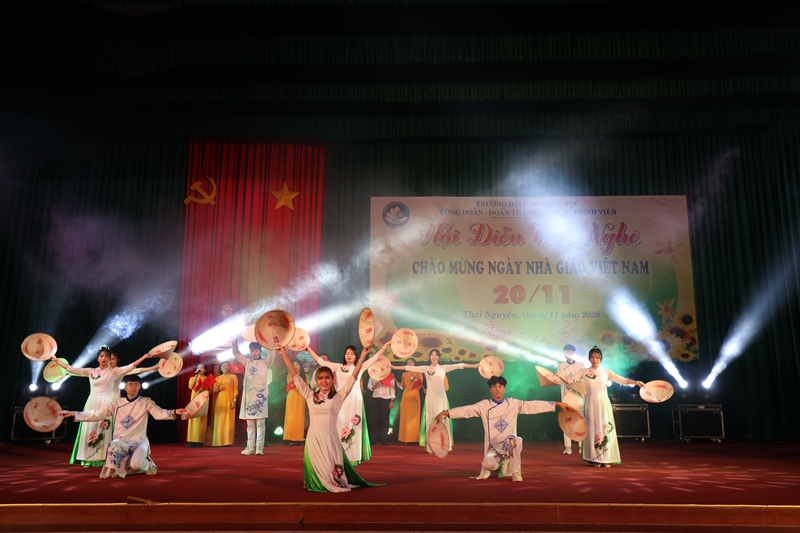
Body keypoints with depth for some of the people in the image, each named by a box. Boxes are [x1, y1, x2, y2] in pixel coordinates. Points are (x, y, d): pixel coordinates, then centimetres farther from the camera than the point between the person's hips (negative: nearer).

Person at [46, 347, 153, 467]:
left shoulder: (113, 372, 6)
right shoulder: (90, 372, 12)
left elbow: (131, 366, -2)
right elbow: (71, 369, 14)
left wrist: (144, 356, -9)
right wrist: (56, 361, 15)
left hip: (106, 404, -3)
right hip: (92, 403, 3)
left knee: (104, 429, -8)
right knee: (89, 429, -2)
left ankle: (104, 458, -6)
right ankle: (88, 459, 3)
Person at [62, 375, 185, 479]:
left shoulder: (145, 402, 3)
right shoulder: (117, 403, 10)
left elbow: (159, 413, -13)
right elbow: (97, 414, 10)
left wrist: (174, 412, -34)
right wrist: (73, 413, 3)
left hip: (139, 441, -1)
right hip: (121, 441, 2)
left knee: (136, 464, -28)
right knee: (114, 446, -34)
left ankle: (147, 464, 8)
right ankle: (113, 470, -8)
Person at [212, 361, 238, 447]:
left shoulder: (233, 376, 6)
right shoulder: (217, 378, 14)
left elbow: (235, 390, 0)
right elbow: (214, 392, 15)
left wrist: (234, 401, -11)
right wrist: (218, 388, -7)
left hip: (229, 400, -3)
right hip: (220, 401, 3)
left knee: (228, 420, -6)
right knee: (219, 421, -1)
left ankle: (227, 441, -5)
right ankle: (219, 441, 2)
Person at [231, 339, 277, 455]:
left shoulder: (265, 362, 6)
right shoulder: (247, 362, 15)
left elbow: (272, 354, -10)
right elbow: (236, 353, 14)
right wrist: (235, 342, 1)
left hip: (260, 394, -4)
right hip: (249, 395, 4)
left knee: (260, 423, -4)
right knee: (250, 423, 6)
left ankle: (259, 447, -4)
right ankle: (250, 447, 9)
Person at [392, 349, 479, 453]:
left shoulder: (444, 368, 8)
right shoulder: (425, 368, 10)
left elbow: (458, 366, 3)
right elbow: (410, 368, 8)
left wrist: (475, 366, 0)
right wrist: (394, 367, 5)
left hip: (440, 397, -1)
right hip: (430, 397, 1)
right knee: (430, 420, -1)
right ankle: (431, 447, 3)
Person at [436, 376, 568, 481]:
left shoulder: (513, 404, 7)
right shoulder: (484, 406, 4)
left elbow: (533, 405, 5)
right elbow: (466, 410, -2)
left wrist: (557, 404, 1)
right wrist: (445, 413, -13)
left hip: (510, 445, 0)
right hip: (493, 446, 0)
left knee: (514, 440, -35)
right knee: (489, 463, -31)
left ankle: (516, 473, -13)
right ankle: (487, 468, 11)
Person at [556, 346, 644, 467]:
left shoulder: (606, 372, 8)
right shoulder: (584, 372, 6)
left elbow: (622, 380, 6)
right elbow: (570, 380, 3)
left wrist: (636, 382, -6)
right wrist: (561, 376, -15)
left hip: (603, 405, 1)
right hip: (591, 405, -1)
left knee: (605, 430, -2)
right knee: (592, 430, -3)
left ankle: (606, 459, 5)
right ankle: (593, 459, 3)